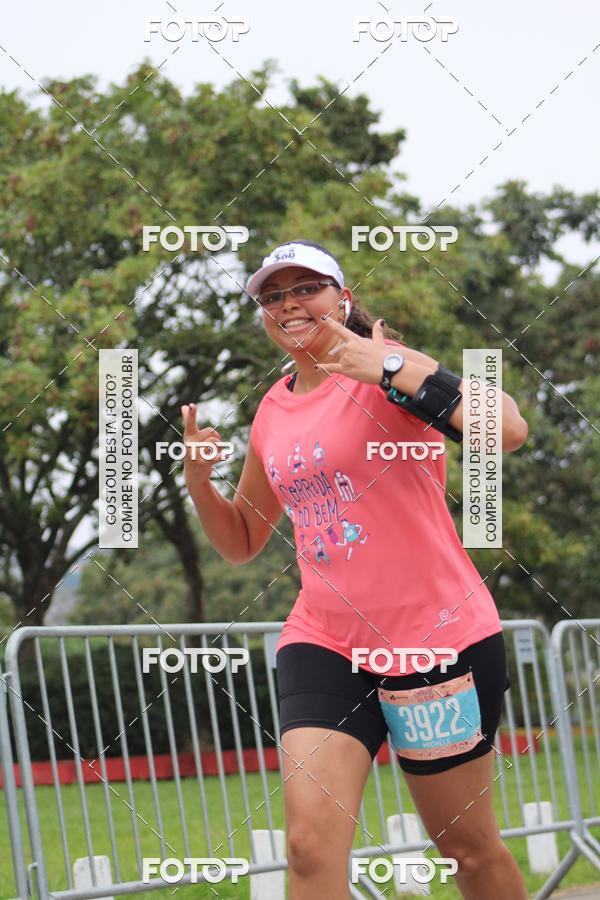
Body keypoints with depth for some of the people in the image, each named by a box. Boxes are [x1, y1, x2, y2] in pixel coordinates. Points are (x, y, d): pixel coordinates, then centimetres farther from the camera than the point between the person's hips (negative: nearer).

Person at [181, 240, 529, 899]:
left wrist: (391, 369, -26)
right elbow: (241, 542, 23)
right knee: (310, 843, -15)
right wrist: (199, 482, 3)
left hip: (437, 635, -4)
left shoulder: (388, 365, -8)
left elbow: (507, 430, -26)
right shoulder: (272, 411, 11)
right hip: (322, 641, 5)